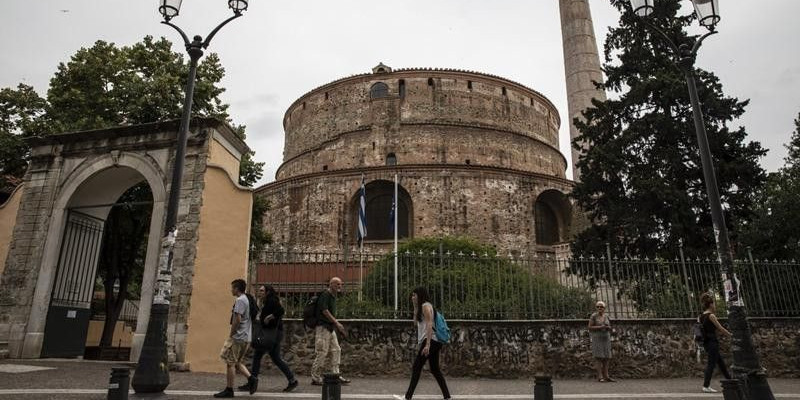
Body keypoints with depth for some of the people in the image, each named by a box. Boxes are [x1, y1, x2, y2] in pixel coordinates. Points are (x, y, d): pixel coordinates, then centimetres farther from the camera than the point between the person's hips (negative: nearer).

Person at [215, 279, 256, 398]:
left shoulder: (240, 300, -13)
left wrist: (231, 335, -11)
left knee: (230, 362, 0)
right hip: (246, 337, 9)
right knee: (237, 362, 15)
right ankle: (251, 379, 3)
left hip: (238, 337, -9)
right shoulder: (247, 299, 16)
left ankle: (229, 390, 6)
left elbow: (237, 319, -21)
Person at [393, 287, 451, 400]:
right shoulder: (421, 307, 21)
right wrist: (415, 307, 19)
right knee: (435, 369, 10)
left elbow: (429, 325, -17)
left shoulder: (425, 305, -8)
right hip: (434, 342, 10)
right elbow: (416, 323, 25)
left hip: (430, 341, -10)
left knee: (416, 367, -7)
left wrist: (427, 344, -23)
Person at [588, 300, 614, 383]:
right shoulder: (593, 316, -4)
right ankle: (600, 377, -9)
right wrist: (599, 327, -19)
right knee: (599, 357, -8)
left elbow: (610, 327, 16)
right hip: (597, 338, -5)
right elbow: (590, 327, -8)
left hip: (606, 338, 5)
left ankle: (606, 376, 2)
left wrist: (608, 327, -7)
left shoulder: (606, 317, 11)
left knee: (606, 357, 1)